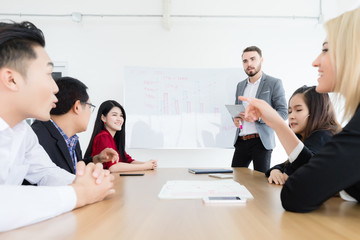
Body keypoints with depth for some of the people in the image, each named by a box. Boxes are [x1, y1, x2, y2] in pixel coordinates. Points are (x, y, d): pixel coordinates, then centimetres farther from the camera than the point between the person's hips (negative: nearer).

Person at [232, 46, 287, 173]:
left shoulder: (274, 83, -3)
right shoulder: (240, 85, 15)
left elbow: (283, 112, -7)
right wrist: (235, 118, 1)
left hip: (261, 141, -5)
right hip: (241, 141, 5)